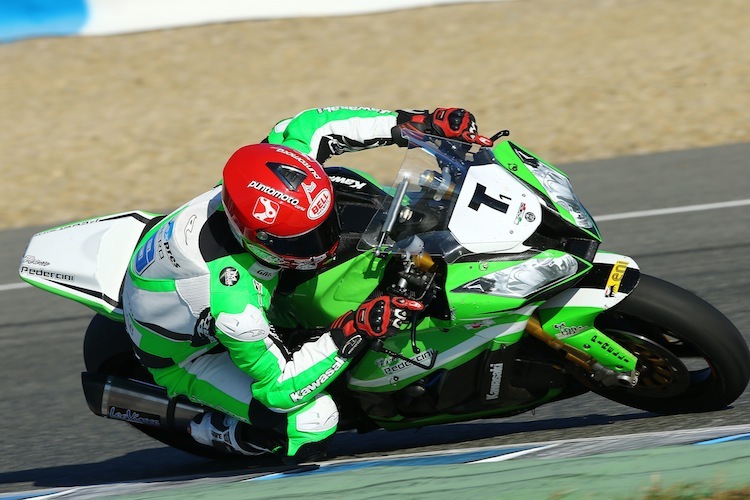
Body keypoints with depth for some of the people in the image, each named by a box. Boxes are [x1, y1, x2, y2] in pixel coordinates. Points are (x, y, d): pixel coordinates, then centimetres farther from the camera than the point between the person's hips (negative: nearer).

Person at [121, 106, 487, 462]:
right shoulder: (229, 294, -46)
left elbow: (311, 124, -10)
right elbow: (278, 386, -35)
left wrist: (415, 123, -16)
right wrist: (353, 333, -41)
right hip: (184, 352, -7)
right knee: (314, 420, -26)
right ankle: (208, 430, 3)